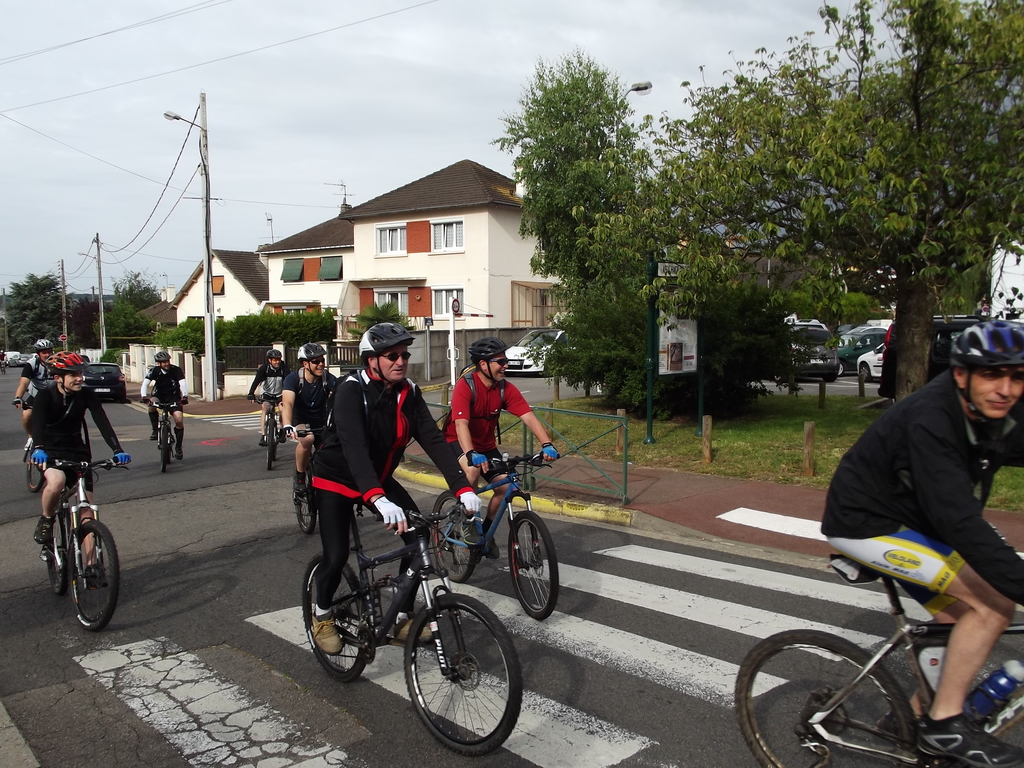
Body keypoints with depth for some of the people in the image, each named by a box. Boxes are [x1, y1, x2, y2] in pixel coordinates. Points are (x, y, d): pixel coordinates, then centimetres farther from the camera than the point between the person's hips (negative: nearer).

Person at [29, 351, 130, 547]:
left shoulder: (87, 396, -9)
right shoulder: (45, 396, -14)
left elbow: (102, 423, -19)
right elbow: (37, 423, -30)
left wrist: (117, 450, -34)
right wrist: (38, 448, -50)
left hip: (78, 452, 3)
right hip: (50, 452, -2)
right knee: (56, 481, -36)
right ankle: (46, 521, -5)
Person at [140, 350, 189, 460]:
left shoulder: (176, 370, -16)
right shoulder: (155, 371, -12)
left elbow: (183, 383, -29)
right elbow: (145, 383, -22)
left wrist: (185, 396, -47)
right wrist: (144, 396, -41)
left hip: (174, 398, -1)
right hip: (159, 396, 1)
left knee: (179, 420, -17)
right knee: (152, 405, -33)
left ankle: (178, 448, -1)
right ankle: (155, 430, -13)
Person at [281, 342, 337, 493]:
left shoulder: (329, 379, -16)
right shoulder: (293, 378, -20)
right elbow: (288, 403, -35)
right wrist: (287, 426, -53)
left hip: (321, 421, 3)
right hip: (300, 420, -3)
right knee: (307, 439, -34)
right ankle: (299, 477, -13)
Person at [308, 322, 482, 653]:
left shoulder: (409, 394, -11)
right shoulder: (351, 391, -27)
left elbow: (434, 441, -17)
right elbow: (354, 447, -42)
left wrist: (462, 488, -30)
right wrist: (378, 499, -57)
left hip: (380, 478, 5)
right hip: (336, 480, -5)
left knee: (419, 538, -9)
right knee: (337, 556, -13)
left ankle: (402, 619, 7)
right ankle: (322, 615, 20)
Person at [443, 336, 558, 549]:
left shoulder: (506, 389, -12)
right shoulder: (465, 385, -26)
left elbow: (529, 417, -20)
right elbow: (461, 423, -37)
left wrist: (546, 444, -35)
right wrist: (471, 454, -52)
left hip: (486, 445, 5)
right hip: (459, 442, -5)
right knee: (473, 469, -35)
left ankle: (486, 530, 14)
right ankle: (468, 522, -12)